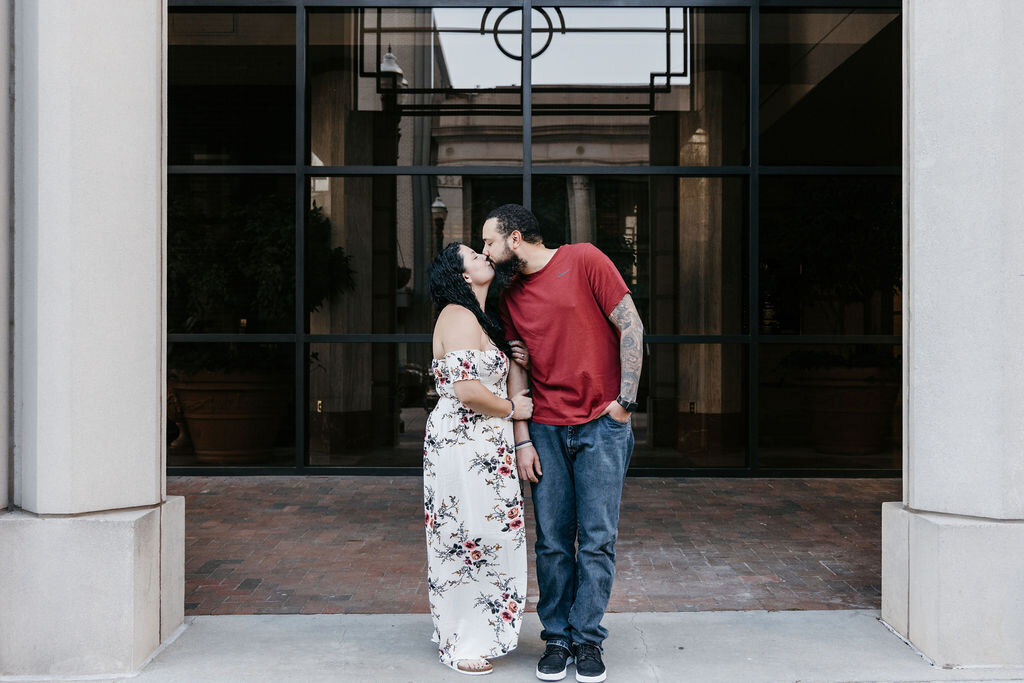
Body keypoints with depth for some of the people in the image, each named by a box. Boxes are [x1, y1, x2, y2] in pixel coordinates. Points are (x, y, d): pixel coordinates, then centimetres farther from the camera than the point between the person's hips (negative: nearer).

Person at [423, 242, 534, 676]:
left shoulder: (475, 318, 18)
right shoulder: (460, 316, -15)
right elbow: (467, 390, -24)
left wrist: (509, 362, 10)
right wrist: (512, 408, -10)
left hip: (481, 445, 10)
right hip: (464, 446, -10)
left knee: (480, 539, 15)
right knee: (468, 540, -2)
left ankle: (475, 634, 27)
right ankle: (463, 645, 11)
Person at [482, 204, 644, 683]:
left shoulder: (584, 260, -3)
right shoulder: (510, 297, 11)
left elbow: (631, 326, -5)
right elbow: (516, 370, 9)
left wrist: (626, 400, -8)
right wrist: (522, 441, 2)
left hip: (602, 425, -4)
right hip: (546, 430, 4)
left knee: (597, 540, 0)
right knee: (552, 542, 5)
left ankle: (588, 640, 13)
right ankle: (557, 639, 18)